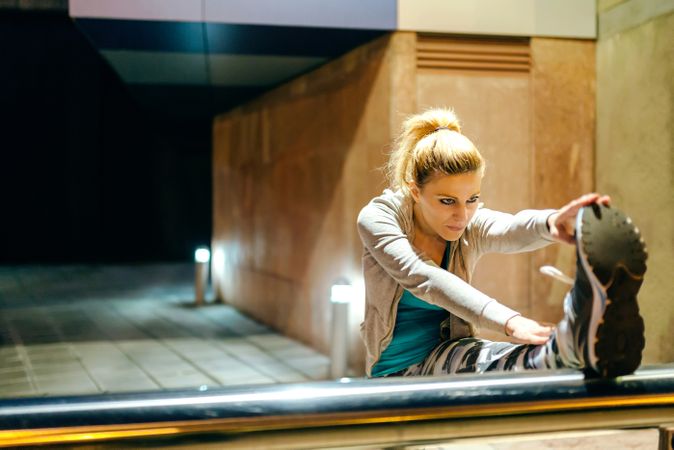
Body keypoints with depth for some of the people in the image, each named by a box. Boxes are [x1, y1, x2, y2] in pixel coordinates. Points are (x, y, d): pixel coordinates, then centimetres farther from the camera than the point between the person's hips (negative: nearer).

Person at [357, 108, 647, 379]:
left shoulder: (474, 225, -3)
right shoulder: (378, 217, -12)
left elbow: (513, 229, -29)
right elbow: (424, 279, -31)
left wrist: (550, 223, -57)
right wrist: (509, 322, -47)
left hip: (447, 355, 3)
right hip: (397, 373, -2)